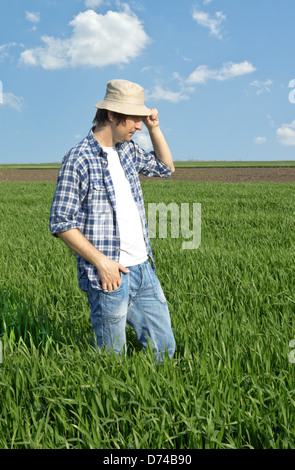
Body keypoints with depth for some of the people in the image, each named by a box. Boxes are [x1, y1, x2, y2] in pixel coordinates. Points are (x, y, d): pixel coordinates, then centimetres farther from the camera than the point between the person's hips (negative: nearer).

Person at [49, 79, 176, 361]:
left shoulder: (128, 150, 10)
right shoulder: (78, 160, -12)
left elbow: (165, 167, 27)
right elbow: (61, 223, -12)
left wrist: (154, 127, 13)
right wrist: (101, 261, -17)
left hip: (144, 269, 7)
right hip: (110, 275, -7)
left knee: (165, 349, 14)